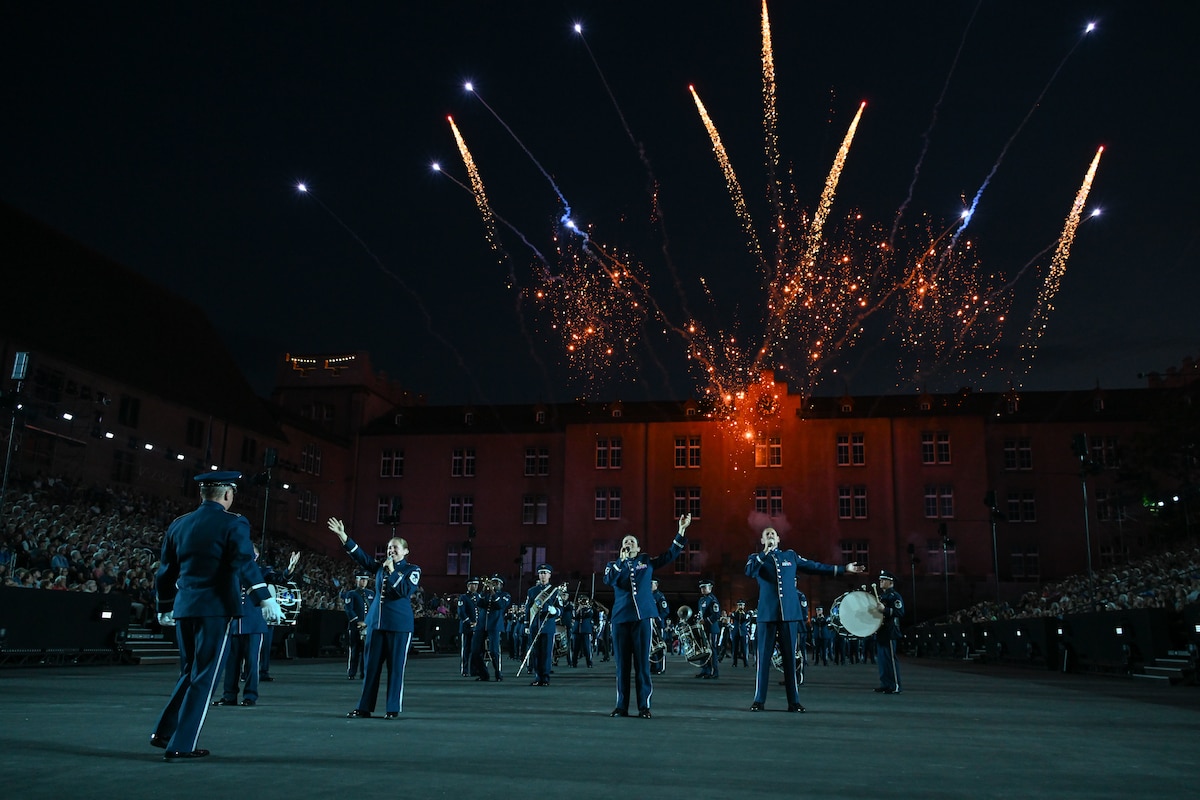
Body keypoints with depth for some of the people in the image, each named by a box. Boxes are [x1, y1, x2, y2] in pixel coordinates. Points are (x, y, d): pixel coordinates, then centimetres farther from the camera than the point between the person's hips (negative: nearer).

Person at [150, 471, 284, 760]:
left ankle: (164, 732, 22)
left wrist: (165, 607, 29)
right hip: (216, 608, -6)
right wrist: (265, 598, -27)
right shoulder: (233, 524, -7)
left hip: (185, 607, 6)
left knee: (190, 672, 22)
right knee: (204, 676, 2)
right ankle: (181, 745, 4)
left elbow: (165, 571, 16)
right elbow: (244, 563, -21)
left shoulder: (179, 525, 11)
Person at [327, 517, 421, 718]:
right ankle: (365, 707, 13)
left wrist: (392, 571, -11)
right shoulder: (381, 567, 14)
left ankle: (394, 708, 6)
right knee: (371, 665, 7)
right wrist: (343, 536, 2)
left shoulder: (413, 570, 0)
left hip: (399, 624, -5)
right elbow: (360, 556, 9)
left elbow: (405, 590, -14)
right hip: (376, 621, 5)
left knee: (395, 666, -1)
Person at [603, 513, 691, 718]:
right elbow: (609, 580, -8)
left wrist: (681, 530, 4)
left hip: (642, 616, -1)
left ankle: (644, 706, 3)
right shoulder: (613, 565, 13)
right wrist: (621, 560, -6)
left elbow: (670, 555, 9)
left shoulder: (647, 561, 14)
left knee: (642, 662, -1)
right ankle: (621, 706, 9)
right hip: (620, 618, 1)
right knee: (622, 663, 3)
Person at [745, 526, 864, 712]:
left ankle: (793, 701, 9)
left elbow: (814, 566, 19)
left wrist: (843, 569, 18)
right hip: (767, 613, -2)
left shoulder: (790, 556, 16)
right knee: (764, 657, 0)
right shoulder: (756, 558, 8)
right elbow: (749, 572, -13)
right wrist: (765, 553, -18)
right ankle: (759, 700, 6)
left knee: (790, 657, 4)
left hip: (789, 613, 2)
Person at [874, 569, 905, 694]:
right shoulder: (881, 595, 19)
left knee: (890, 658, -8)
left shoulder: (894, 596, -7)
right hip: (880, 632, 9)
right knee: (881, 658, 10)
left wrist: (885, 610, -26)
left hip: (889, 632, -9)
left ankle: (895, 686, -5)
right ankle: (885, 684, 17)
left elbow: (900, 612, -19)